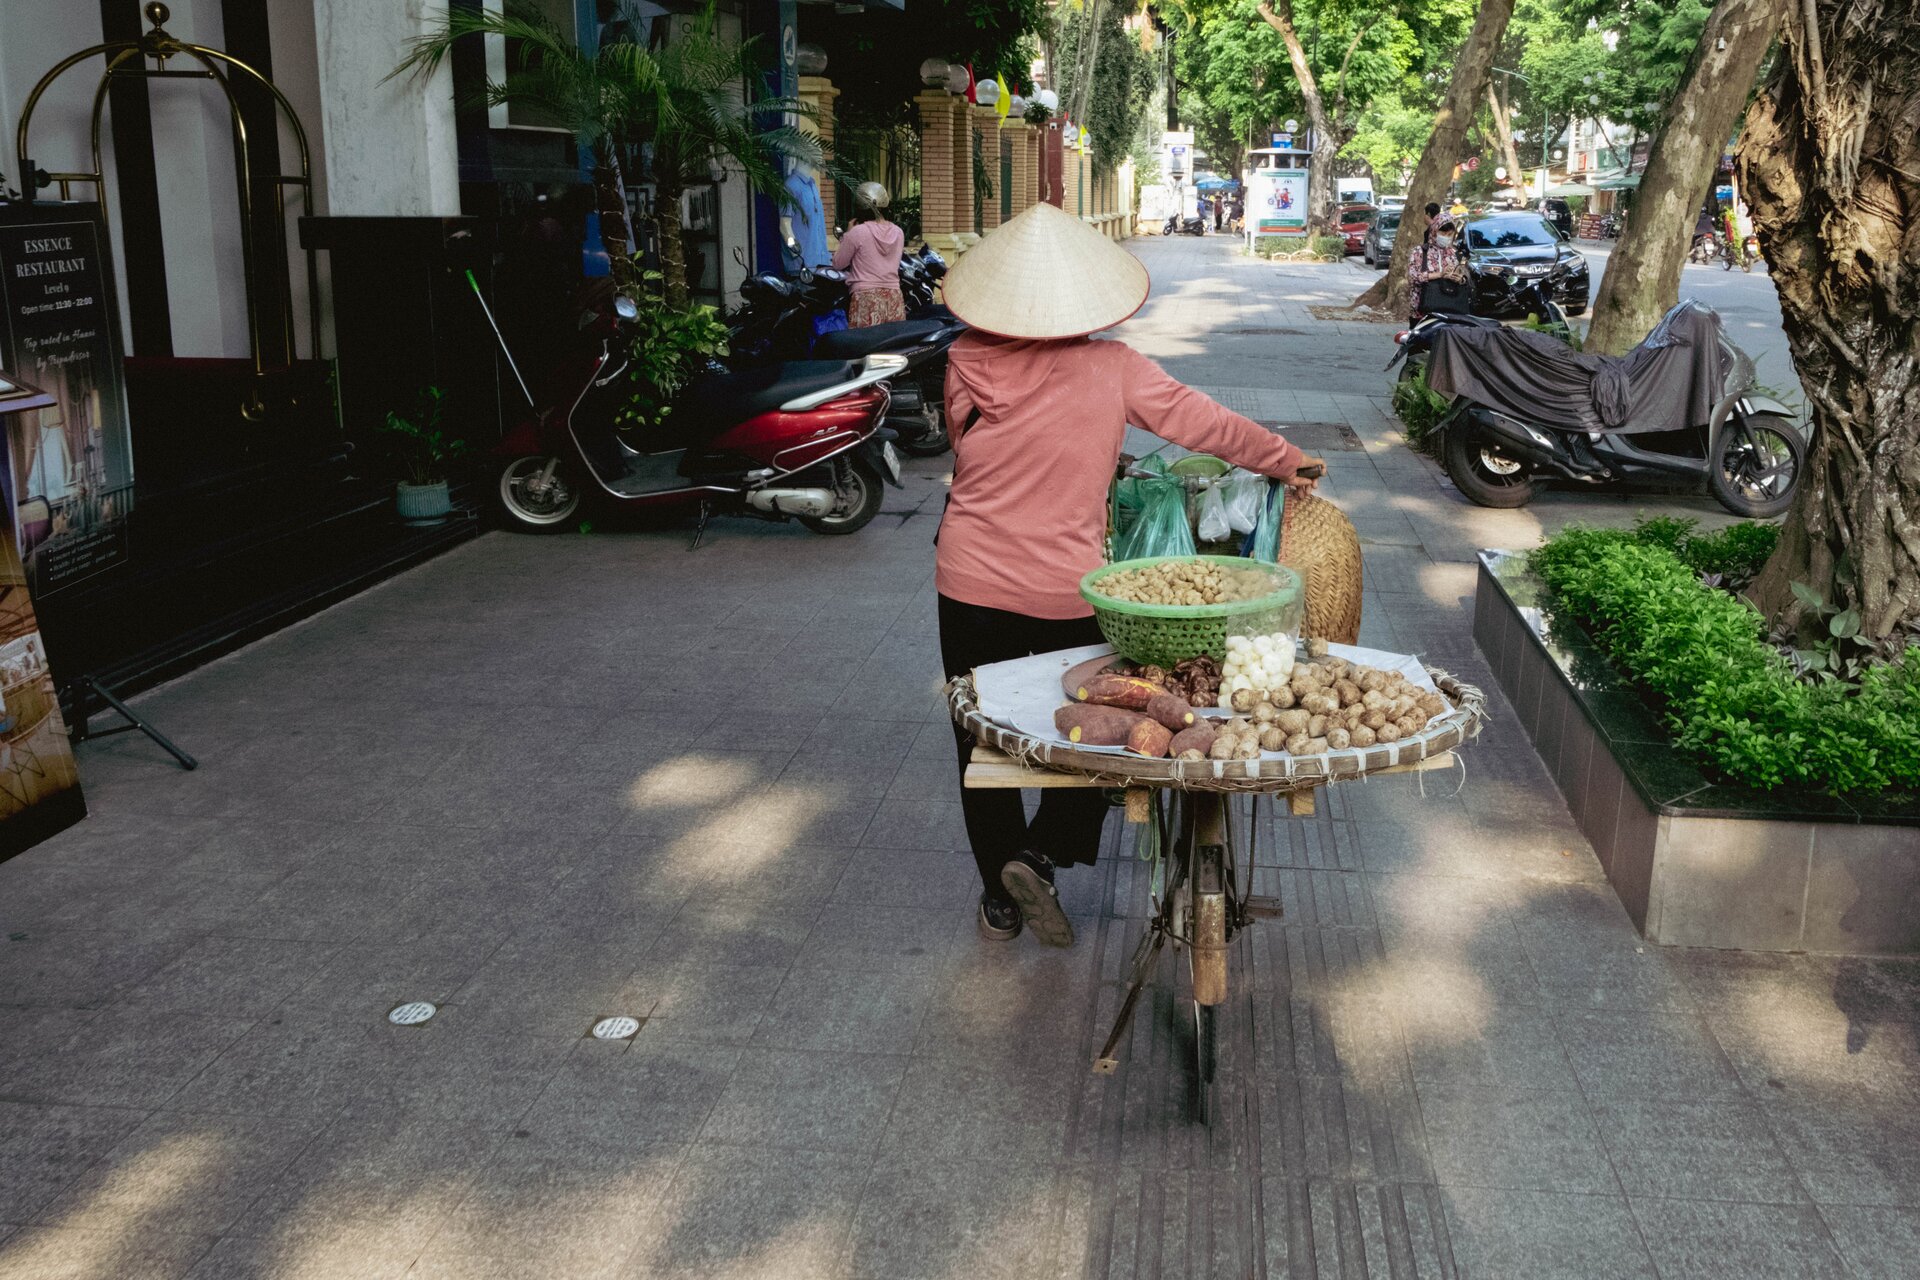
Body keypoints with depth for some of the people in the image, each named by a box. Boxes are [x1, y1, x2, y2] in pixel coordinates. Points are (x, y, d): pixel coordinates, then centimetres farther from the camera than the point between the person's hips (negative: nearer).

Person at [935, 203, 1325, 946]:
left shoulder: (966, 362, -8)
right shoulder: (1111, 369, -11)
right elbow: (1206, 425, -2)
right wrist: (1287, 462, 14)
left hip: (970, 584, 2)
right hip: (1066, 592, -2)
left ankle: (1000, 898, 25)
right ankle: (1040, 853, 3)